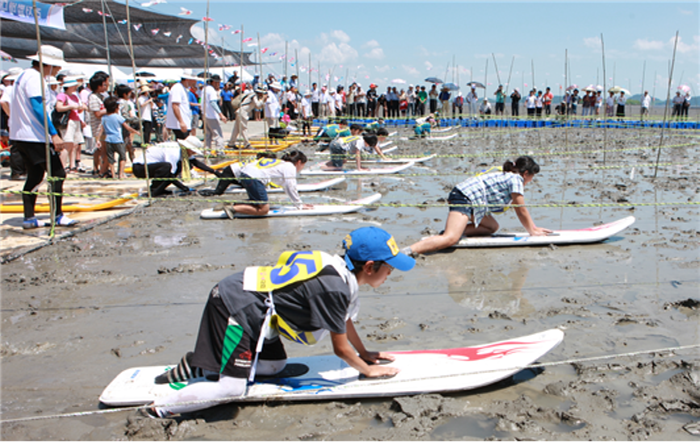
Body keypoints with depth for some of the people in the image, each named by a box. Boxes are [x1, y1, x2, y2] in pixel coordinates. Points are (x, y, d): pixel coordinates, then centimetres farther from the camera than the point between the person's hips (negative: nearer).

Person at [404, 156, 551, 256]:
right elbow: (521, 211, 1)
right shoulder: (516, 179, -2)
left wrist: (534, 227, 36)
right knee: (450, 239, -27)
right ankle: (407, 251, -43)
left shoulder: (509, 177, 27)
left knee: (492, 227, 18)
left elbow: (519, 209, 34)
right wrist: (532, 232, 13)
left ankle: (458, 231, -1)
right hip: (465, 197, -10)